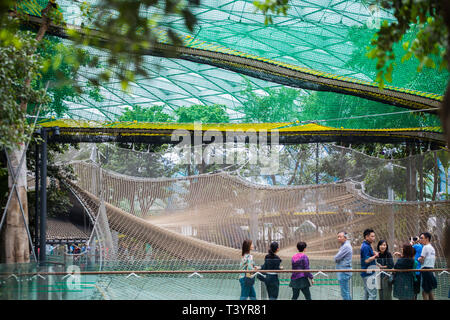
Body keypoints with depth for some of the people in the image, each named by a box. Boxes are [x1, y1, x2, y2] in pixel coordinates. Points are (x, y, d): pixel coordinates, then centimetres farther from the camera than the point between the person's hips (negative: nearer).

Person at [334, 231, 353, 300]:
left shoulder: (346, 246, -15)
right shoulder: (343, 246, 18)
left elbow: (336, 258, -18)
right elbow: (336, 258, 23)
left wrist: (336, 258, 2)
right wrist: (337, 259, 2)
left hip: (344, 272, -11)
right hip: (343, 271, 11)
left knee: (345, 293, -8)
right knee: (346, 292, 15)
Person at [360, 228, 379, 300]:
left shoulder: (367, 245, 16)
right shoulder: (366, 247, -17)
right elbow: (367, 260, -24)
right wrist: (375, 256, -11)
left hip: (365, 273, 11)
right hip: (368, 273, -11)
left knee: (367, 294, 14)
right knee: (372, 294, -12)